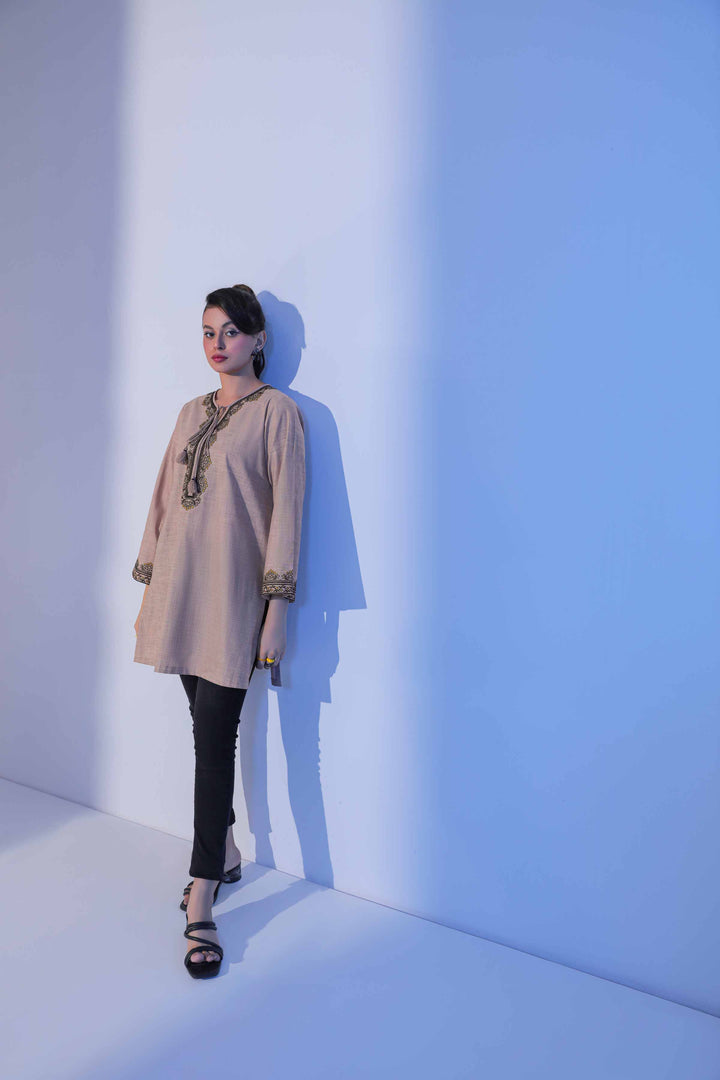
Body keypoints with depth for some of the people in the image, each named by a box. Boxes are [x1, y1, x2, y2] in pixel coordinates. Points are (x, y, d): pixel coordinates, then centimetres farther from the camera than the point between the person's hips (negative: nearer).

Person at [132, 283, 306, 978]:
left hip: (233, 594, -6)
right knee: (207, 731, 12)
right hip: (179, 591, 6)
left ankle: (200, 905, 0)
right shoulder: (191, 413, 16)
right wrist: (148, 591, 14)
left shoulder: (276, 411, -2)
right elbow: (163, 501, 17)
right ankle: (225, 854, 30)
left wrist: (277, 608, -13)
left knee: (214, 737, -7)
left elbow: (285, 511, -8)